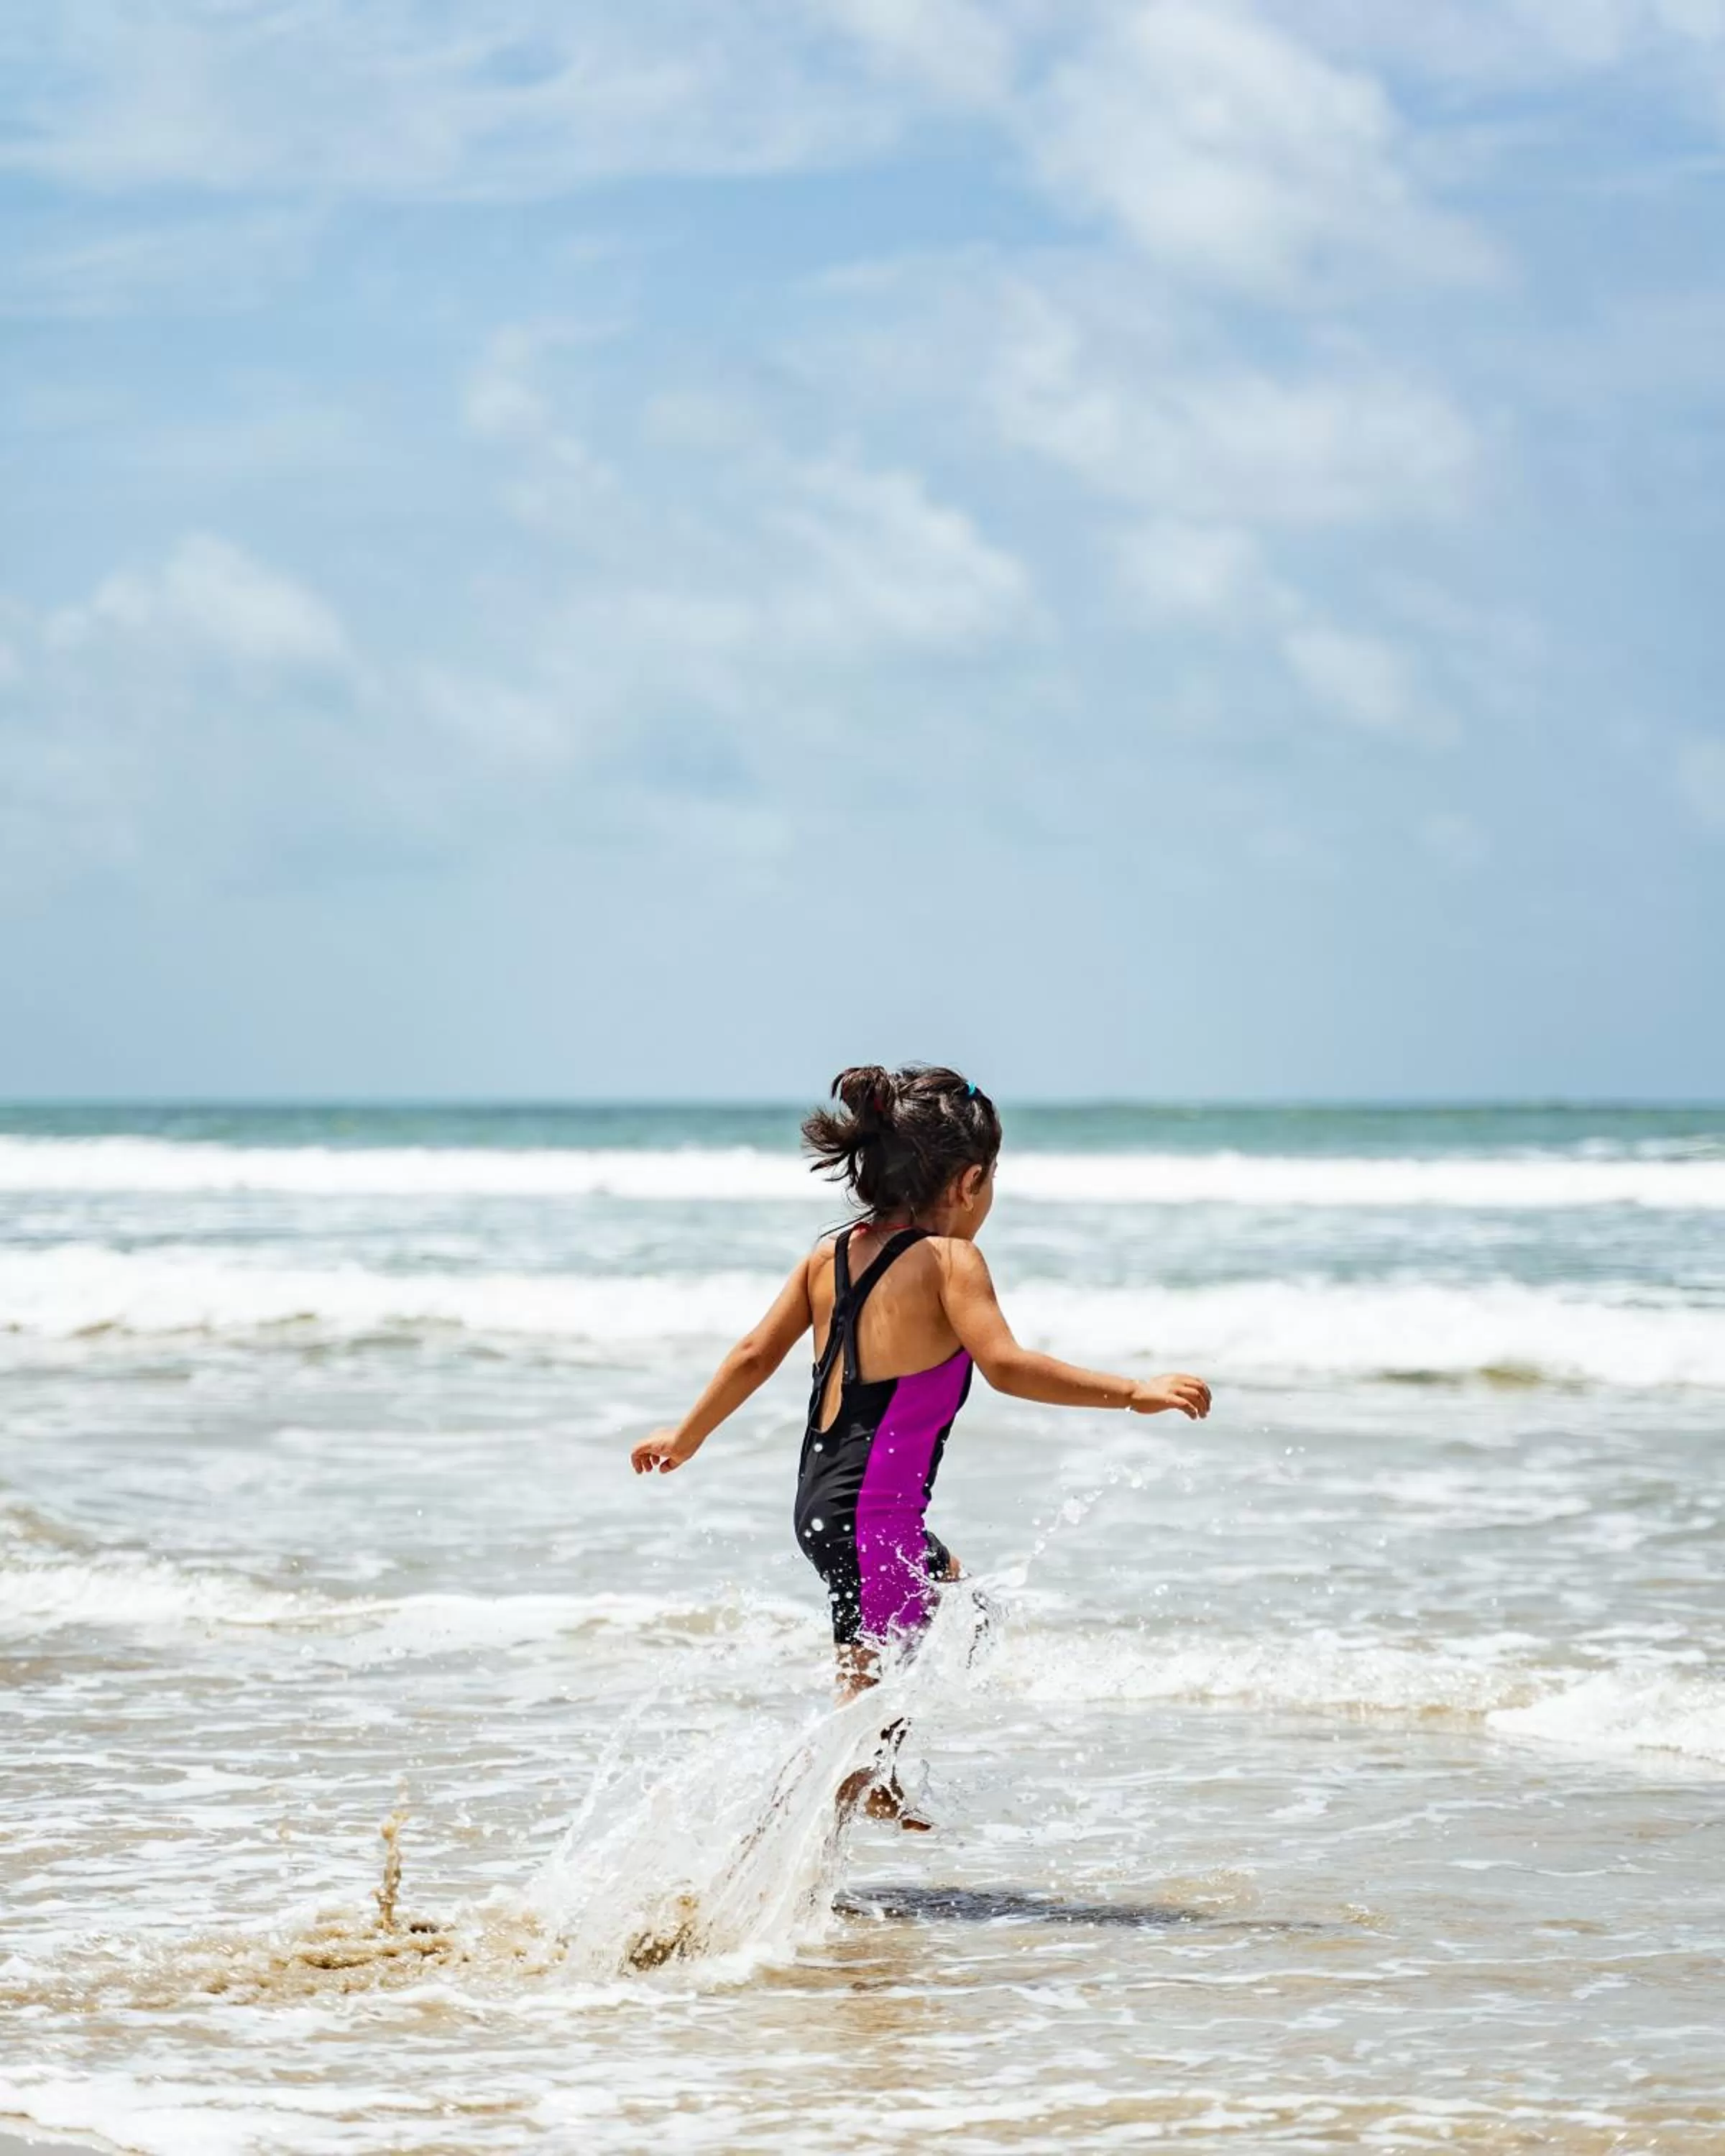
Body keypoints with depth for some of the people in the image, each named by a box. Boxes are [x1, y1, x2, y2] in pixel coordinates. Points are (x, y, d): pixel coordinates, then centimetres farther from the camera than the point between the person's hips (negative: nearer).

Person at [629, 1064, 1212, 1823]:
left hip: (820, 1497, 9)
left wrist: (686, 1438, 26)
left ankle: (877, 1789, 34)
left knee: (946, 1587, 32)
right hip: (877, 1509, -9)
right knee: (871, 1694, -3)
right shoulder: (949, 1260, -13)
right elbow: (1006, 1365, -26)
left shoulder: (831, 1254, 8)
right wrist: (1134, 1392, -27)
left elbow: (754, 1354, 13)